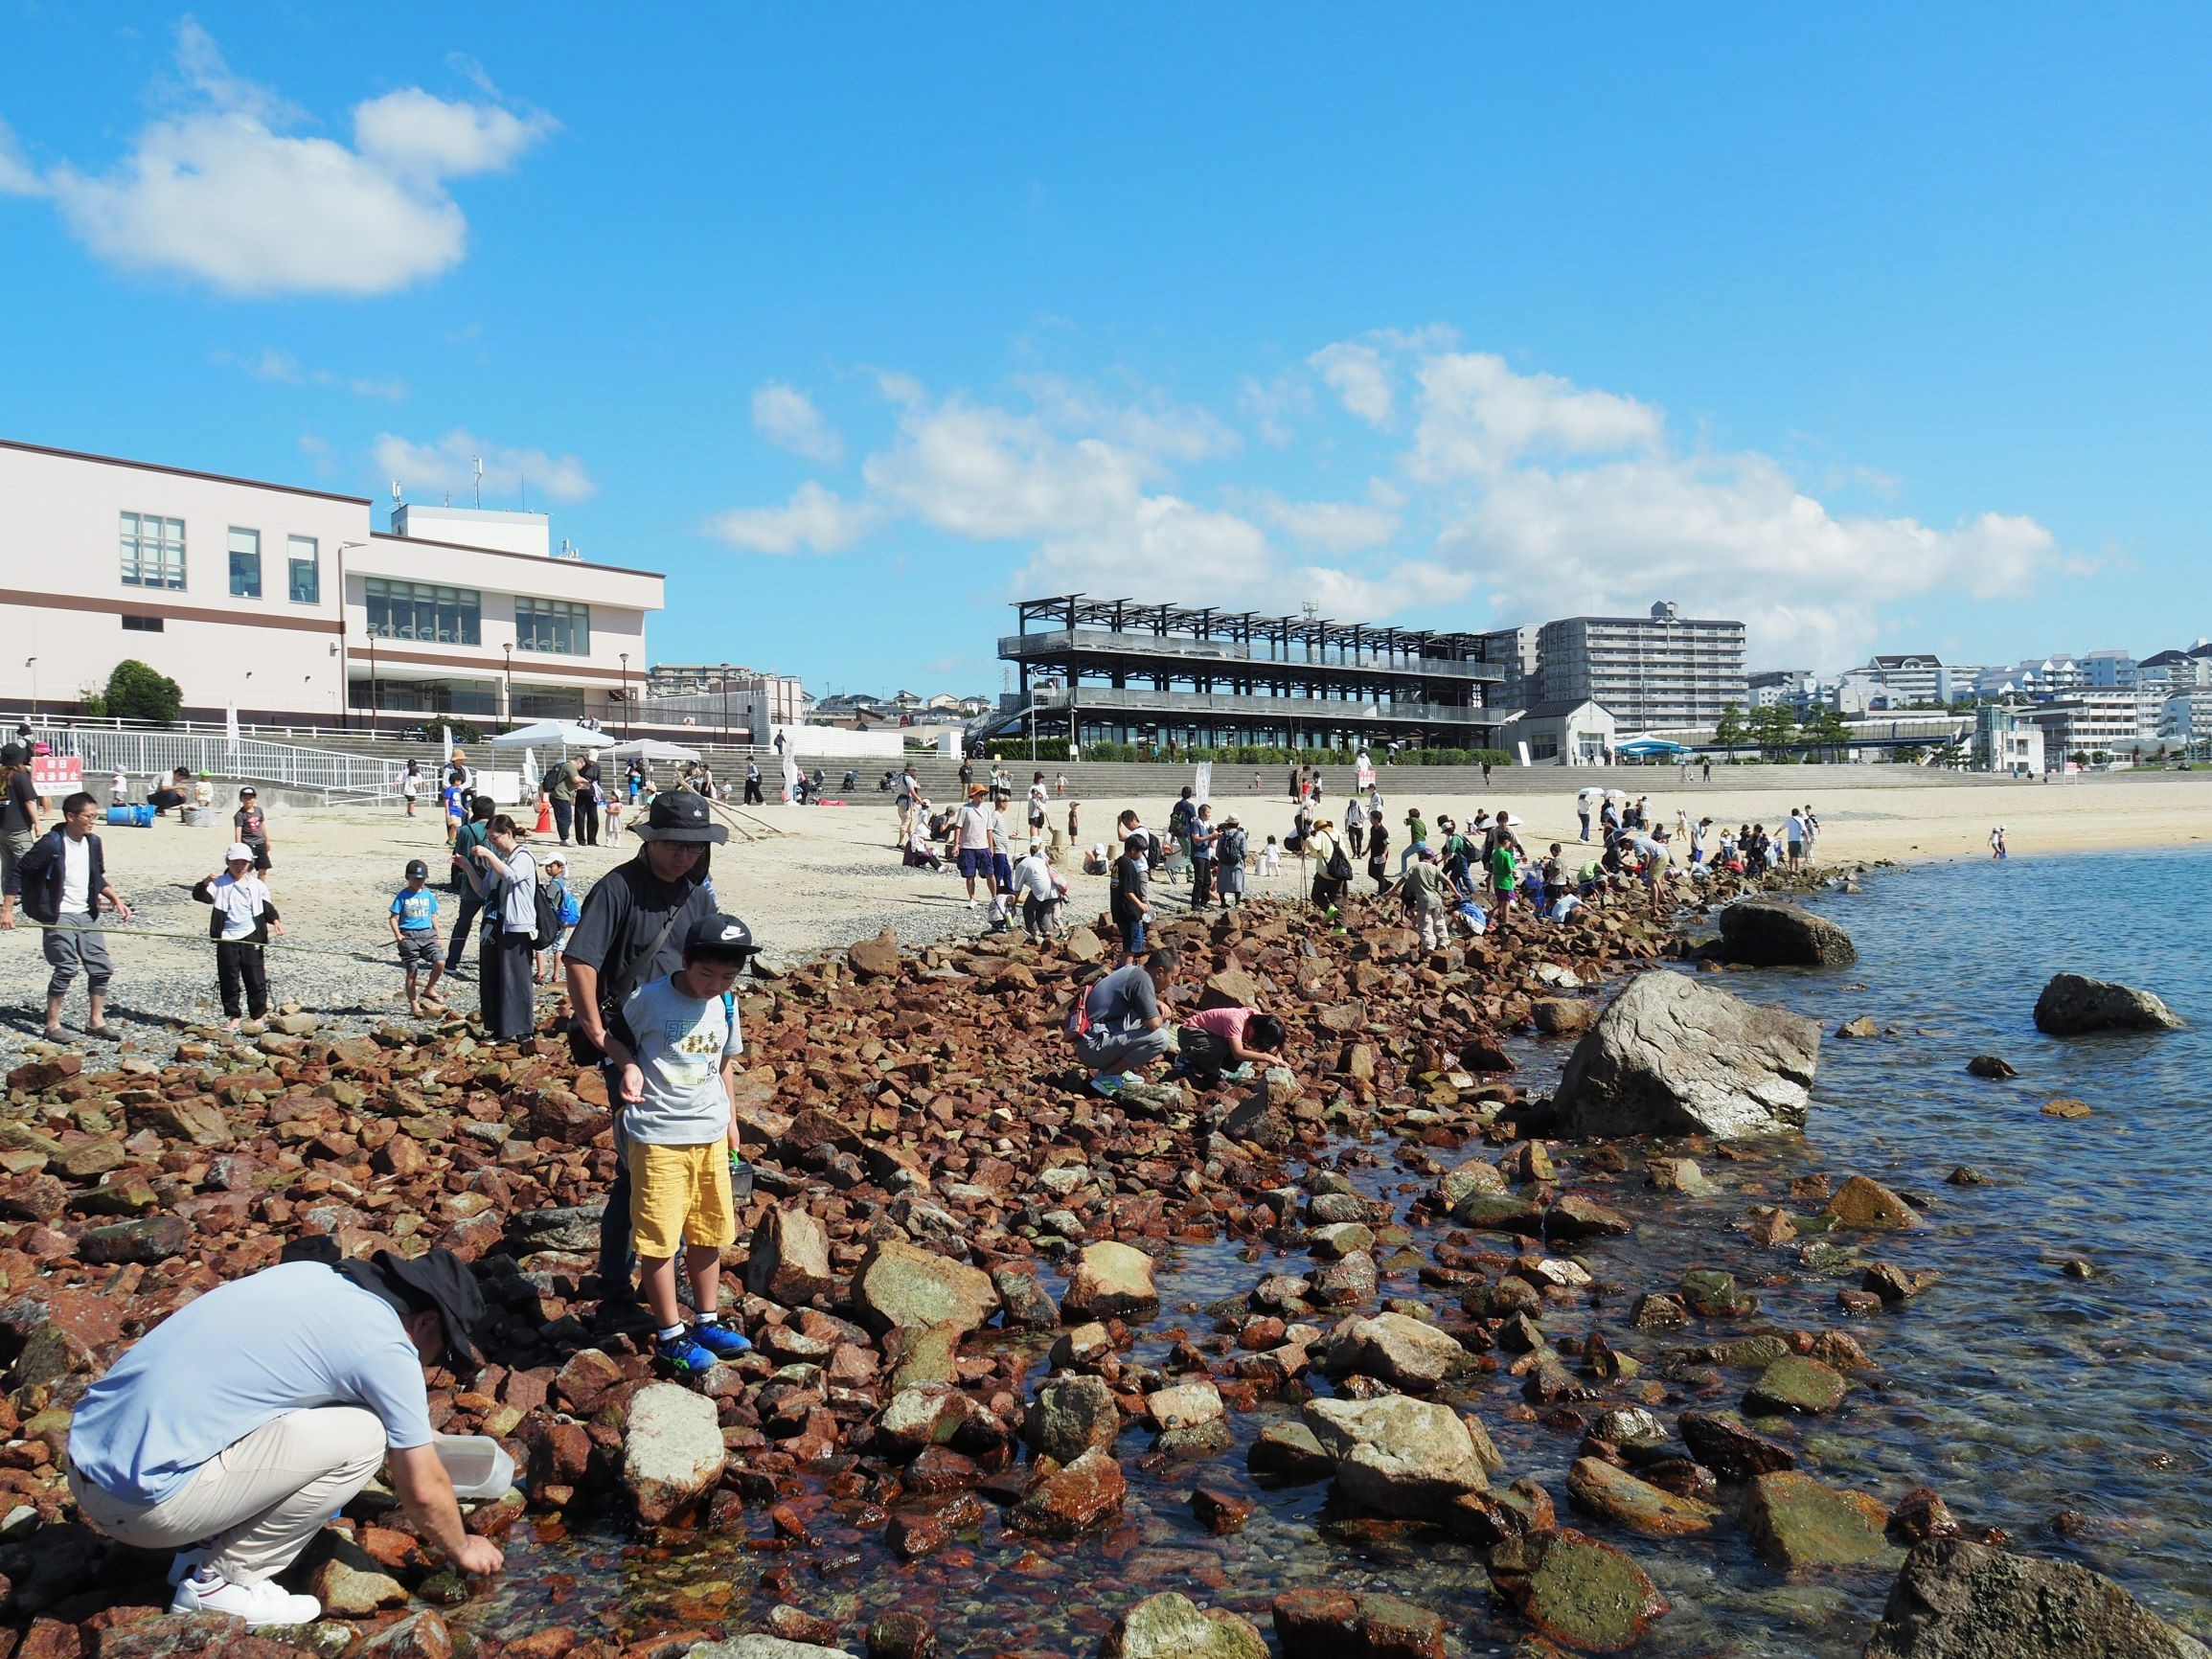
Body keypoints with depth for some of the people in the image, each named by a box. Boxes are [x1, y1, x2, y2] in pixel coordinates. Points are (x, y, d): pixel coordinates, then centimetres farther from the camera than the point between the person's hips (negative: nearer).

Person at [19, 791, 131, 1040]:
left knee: (101, 968, 5)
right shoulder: (51, 844, -15)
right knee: (66, 968, -11)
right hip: (59, 916, -7)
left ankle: (95, 1021, 17)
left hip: (87, 915, 7)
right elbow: (19, 872, -11)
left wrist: (116, 900, 9)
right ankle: (52, 1024, 3)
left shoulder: (93, 842, 5)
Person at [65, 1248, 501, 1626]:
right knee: (362, 1437, -6)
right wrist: (462, 1549, 20)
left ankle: (203, 1548, 15)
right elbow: (424, 1490, -2)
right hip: (144, 1501, -8)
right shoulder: (385, 1348, -10)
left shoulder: (306, 1273, 11)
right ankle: (222, 1580, 2)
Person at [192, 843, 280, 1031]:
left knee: (255, 978, 2)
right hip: (227, 938, -1)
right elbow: (200, 896, -13)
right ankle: (232, 1015, 17)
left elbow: (266, 906, 13)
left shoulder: (257, 885, 5)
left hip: (251, 937, 1)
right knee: (229, 979, 6)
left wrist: (274, 920, -4)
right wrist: (205, 883, -33)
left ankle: (259, 1014, 12)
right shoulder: (219, 883, -1)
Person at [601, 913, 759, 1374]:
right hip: (657, 1136, -5)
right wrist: (631, 1069, -19)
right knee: (659, 1238, 1)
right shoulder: (648, 999, -14)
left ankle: (707, 1321, 28)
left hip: (711, 1134, 5)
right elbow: (616, 1040, 0)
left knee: (709, 1233, 14)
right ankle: (669, 1336, 13)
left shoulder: (726, 1004, 3)